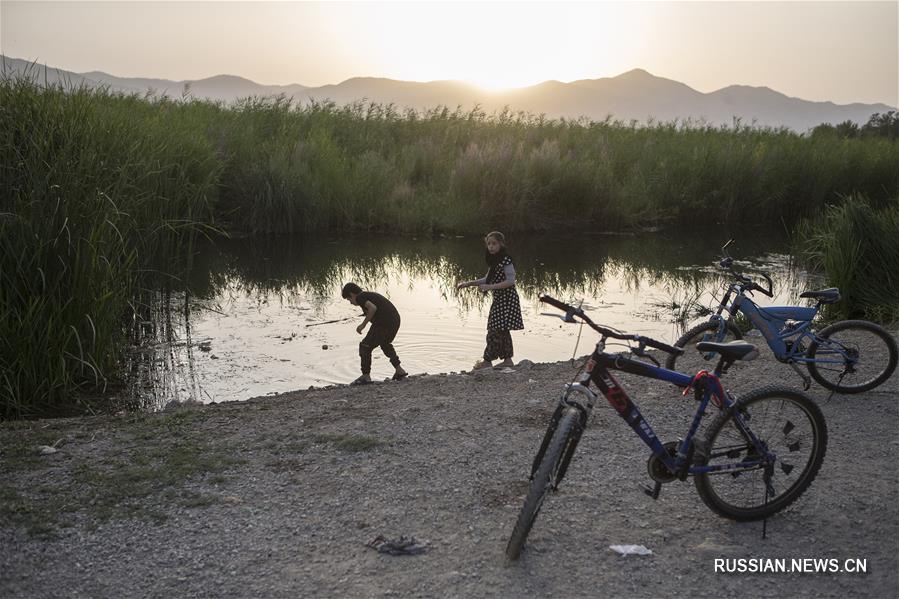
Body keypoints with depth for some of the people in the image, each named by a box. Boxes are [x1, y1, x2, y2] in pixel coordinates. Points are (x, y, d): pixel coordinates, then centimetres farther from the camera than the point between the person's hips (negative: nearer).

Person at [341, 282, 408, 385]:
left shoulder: (360, 297, -1)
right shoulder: (372, 295, 26)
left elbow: (373, 308, -18)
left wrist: (363, 324, -11)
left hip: (383, 323, -9)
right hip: (395, 320, 9)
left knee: (365, 346, 6)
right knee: (385, 344, 33)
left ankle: (366, 376, 12)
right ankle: (399, 370, 30)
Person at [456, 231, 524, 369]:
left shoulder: (506, 261, -16)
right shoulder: (494, 262, 12)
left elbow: (510, 281, -22)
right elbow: (488, 279, 22)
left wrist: (489, 287, -25)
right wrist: (468, 283, 14)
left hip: (506, 299, -10)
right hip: (499, 299, 10)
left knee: (495, 330, -7)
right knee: (502, 331, 13)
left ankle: (487, 360, -2)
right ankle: (507, 359, 20)